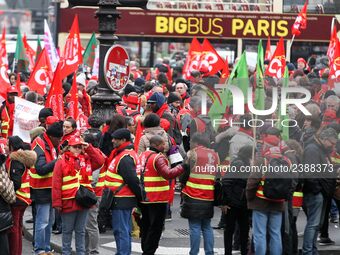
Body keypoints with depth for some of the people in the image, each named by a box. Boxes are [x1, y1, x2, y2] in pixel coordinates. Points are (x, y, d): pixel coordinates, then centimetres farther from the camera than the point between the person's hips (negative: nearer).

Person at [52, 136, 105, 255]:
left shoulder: (86, 159, 10)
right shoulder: (62, 161, -4)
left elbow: (100, 161, 2)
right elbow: (56, 183, -7)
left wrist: (89, 148, -1)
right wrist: (57, 202, -12)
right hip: (68, 202, -4)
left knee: (81, 231, 11)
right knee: (67, 230, 6)